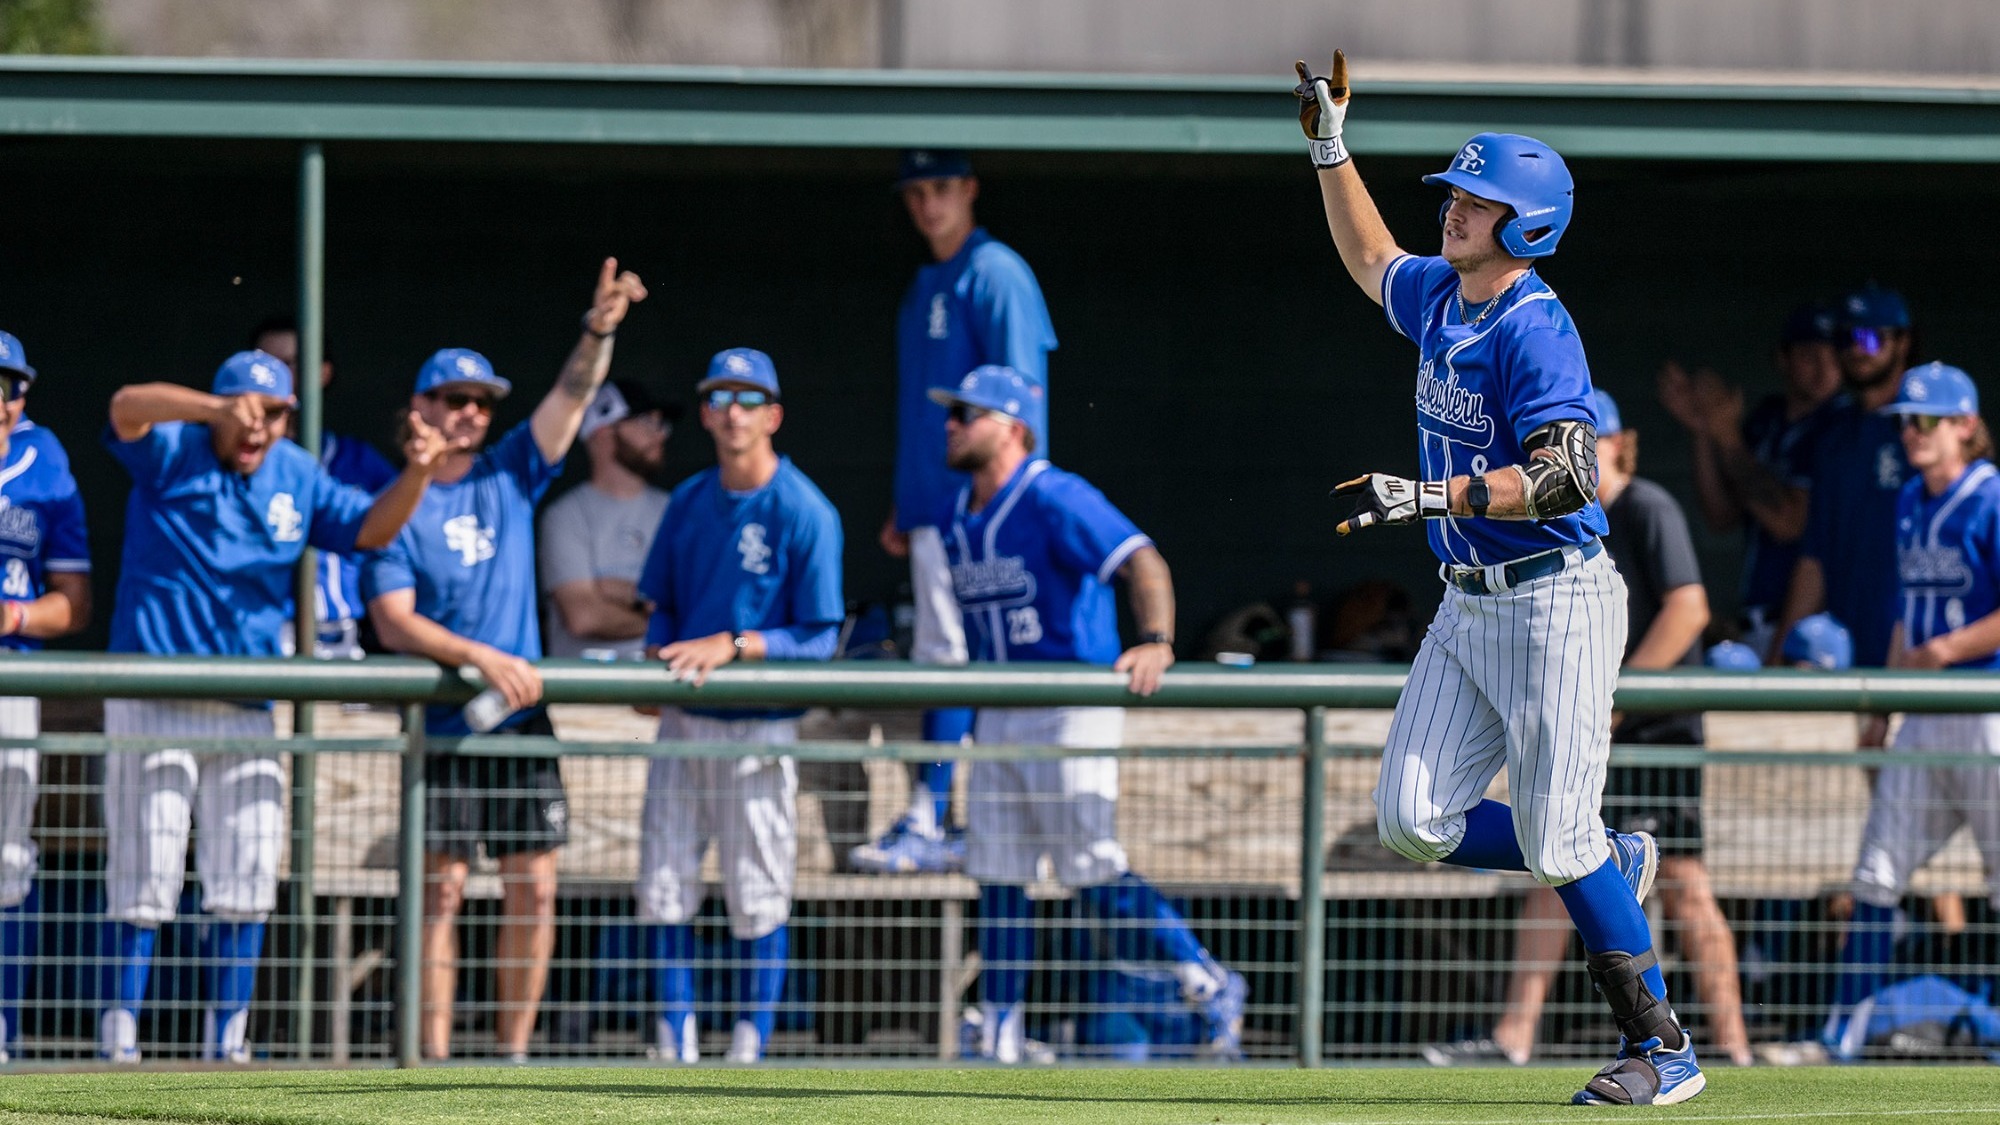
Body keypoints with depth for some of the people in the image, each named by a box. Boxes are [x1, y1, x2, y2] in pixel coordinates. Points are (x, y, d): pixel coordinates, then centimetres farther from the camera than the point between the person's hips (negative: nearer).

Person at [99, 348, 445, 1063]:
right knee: (143, 878, -5)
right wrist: (219, 411, -42)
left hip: (247, 708, 5)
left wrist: (416, 475, -12)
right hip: (153, 701, -5)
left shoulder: (297, 478, 10)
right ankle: (118, 1038, -1)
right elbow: (128, 407, -24)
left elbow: (370, 528, 8)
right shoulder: (172, 453, -5)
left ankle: (226, 1043, 12)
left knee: (247, 882, 4)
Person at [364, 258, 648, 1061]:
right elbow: (393, 623, -10)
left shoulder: (511, 476, 11)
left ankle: (513, 1049, 8)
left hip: (521, 721, 4)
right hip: (441, 724, -4)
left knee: (534, 888, 1)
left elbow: (573, 395, 1)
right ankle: (432, 1056, -4)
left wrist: (599, 330, -17)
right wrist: (482, 658, -20)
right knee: (440, 890, -5)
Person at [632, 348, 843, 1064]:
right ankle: (675, 1048, 10)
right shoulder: (689, 502, 10)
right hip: (683, 723, 5)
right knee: (663, 890, 2)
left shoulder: (806, 514, -8)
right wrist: (656, 659, -3)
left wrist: (731, 647, -20)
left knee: (758, 899, -2)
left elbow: (819, 639, -10)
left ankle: (750, 1051, 6)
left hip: (760, 728, -5)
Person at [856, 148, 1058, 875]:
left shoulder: (994, 275, -8)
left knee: (951, 658, -12)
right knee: (948, 664, 9)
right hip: (933, 506, 9)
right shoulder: (926, 288, 19)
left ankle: (928, 827, -14)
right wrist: (904, 509, 22)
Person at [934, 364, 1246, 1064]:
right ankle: (999, 1045, 10)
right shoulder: (956, 519, 12)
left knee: (1093, 871, -12)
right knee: (996, 876, 6)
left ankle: (1210, 987, -1)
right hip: (997, 715, 8)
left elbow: (1142, 562, -24)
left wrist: (1156, 642, -38)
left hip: (1071, 712, -8)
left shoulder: (1056, 501, -13)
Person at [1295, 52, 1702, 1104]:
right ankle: (1612, 863, 21)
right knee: (1412, 821, 1)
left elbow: (1565, 477, -27)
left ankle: (1662, 1049, 3)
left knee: (1557, 845, -9)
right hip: (1468, 609, 9)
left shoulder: (1535, 332, -18)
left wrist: (1432, 496, -34)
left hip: (1558, 605, -9)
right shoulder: (1440, 299, 9)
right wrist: (1329, 142, 27)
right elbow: (1371, 260, 32)